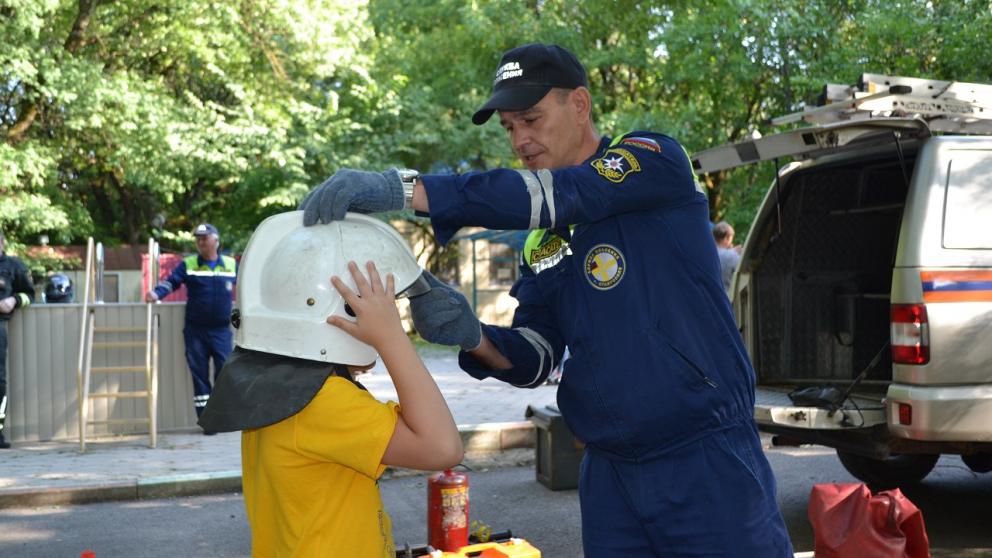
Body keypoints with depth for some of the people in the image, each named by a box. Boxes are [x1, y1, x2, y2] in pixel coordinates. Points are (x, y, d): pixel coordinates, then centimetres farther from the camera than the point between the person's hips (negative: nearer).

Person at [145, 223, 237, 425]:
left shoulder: (231, 264, 7)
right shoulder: (188, 264, 3)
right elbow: (171, 281, -10)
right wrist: (156, 293, -27)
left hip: (221, 331, 0)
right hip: (195, 331, 0)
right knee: (199, 374, 2)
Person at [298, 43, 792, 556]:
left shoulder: (655, 160, -7)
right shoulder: (541, 241, 11)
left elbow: (559, 197, -25)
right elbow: (534, 359, 8)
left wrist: (404, 188, -32)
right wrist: (472, 337, -15)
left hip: (708, 458, -6)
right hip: (609, 472, 6)